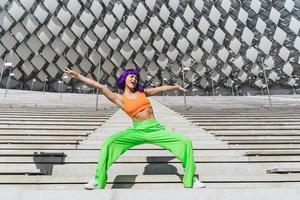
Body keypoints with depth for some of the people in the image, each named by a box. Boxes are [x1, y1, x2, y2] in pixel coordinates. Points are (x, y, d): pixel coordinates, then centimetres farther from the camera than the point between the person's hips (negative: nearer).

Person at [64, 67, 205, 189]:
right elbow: (99, 86, -3)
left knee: (185, 142, -9)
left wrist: (176, 87, 35)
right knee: (109, 142, -23)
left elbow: (162, 88, 22)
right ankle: (98, 180, -4)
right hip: (137, 131, -2)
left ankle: (191, 180, 9)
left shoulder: (142, 92, 11)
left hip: (156, 129, 3)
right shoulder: (120, 98, 3)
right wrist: (78, 76, -6)